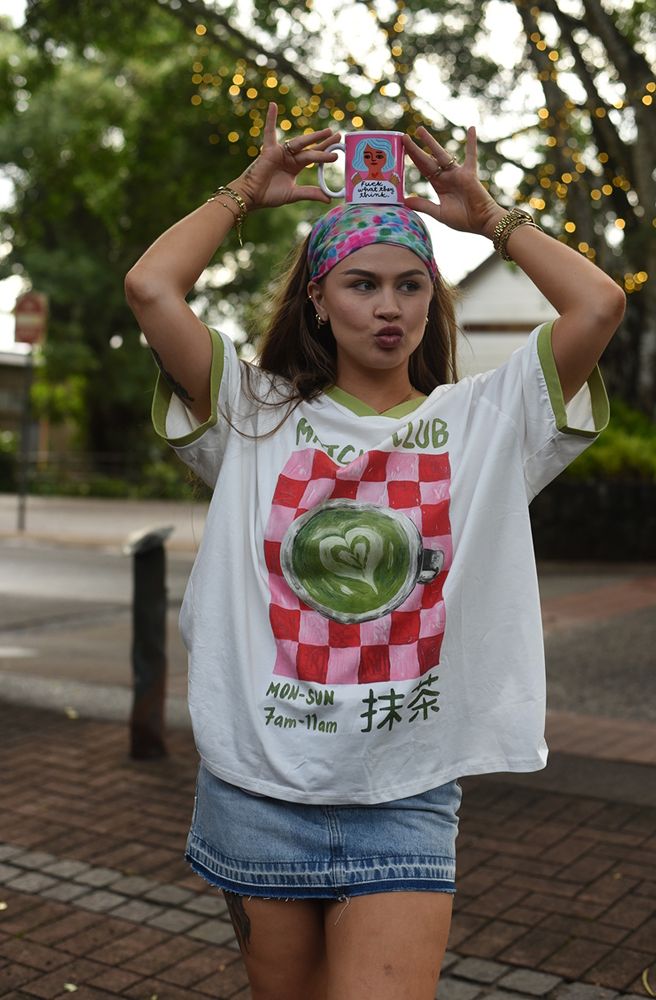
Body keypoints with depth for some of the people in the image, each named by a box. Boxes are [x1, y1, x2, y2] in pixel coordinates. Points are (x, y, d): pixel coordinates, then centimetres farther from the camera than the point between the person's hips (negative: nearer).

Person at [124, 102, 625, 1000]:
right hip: (258, 789, 1)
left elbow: (599, 305, -8)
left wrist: (489, 216, 3)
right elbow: (151, 288, -9)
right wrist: (246, 192, 5)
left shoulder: (482, 420, 3)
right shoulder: (260, 416, 2)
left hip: (406, 800, 0)